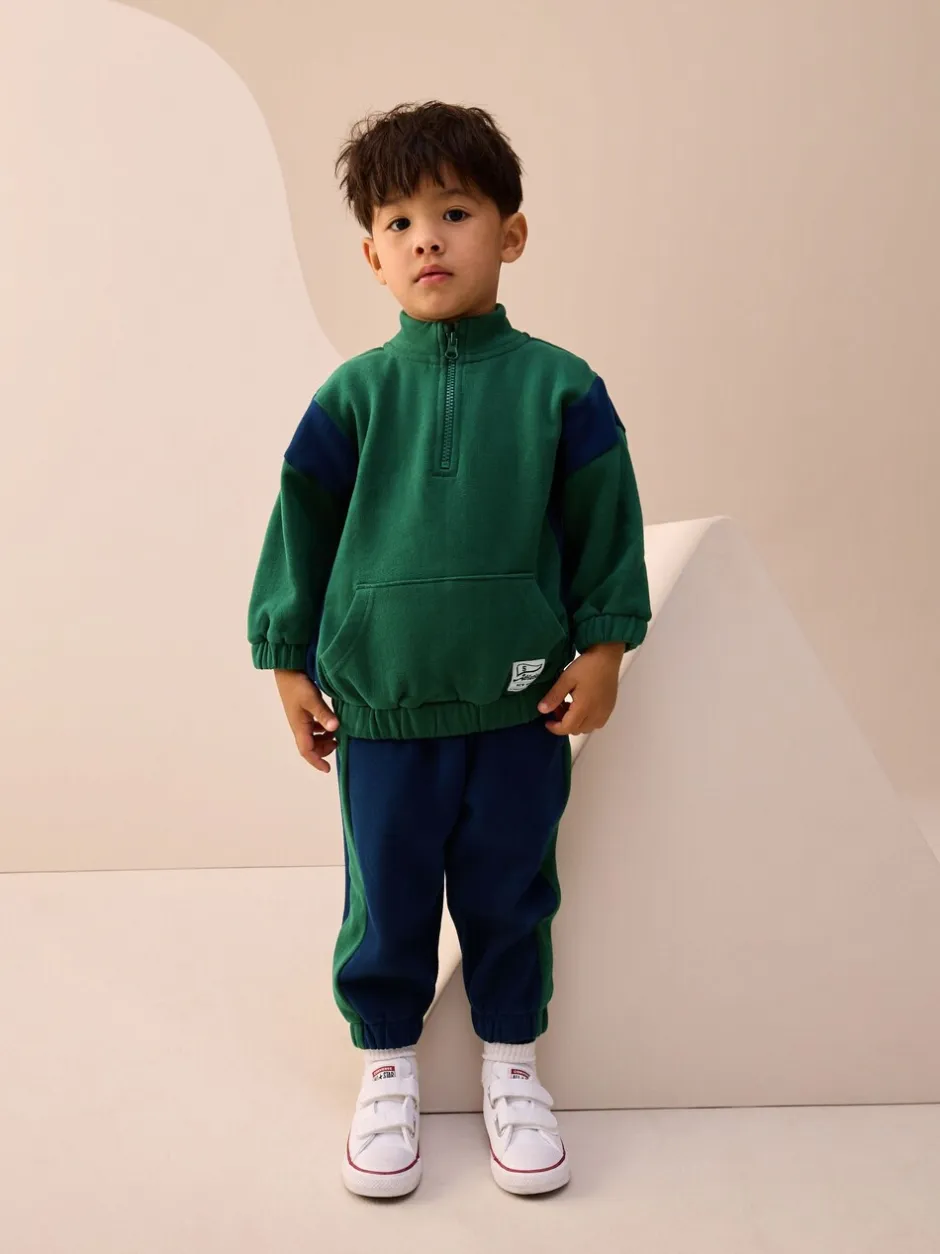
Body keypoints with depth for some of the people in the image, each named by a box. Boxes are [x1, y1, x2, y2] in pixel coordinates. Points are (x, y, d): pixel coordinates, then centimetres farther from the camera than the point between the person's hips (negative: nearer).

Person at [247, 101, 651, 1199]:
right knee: (388, 895, 12)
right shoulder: (353, 395, -3)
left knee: (511, 894, 14)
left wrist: (601, 651, 1)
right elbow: (301, 527, 3)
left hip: (523, 703, 0)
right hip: (381, 705, 0)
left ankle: (510, 1062, 36)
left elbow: (605, 526, 3)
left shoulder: (558, 387, -4)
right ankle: (387, 1063, 34)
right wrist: (290, 665, 4)